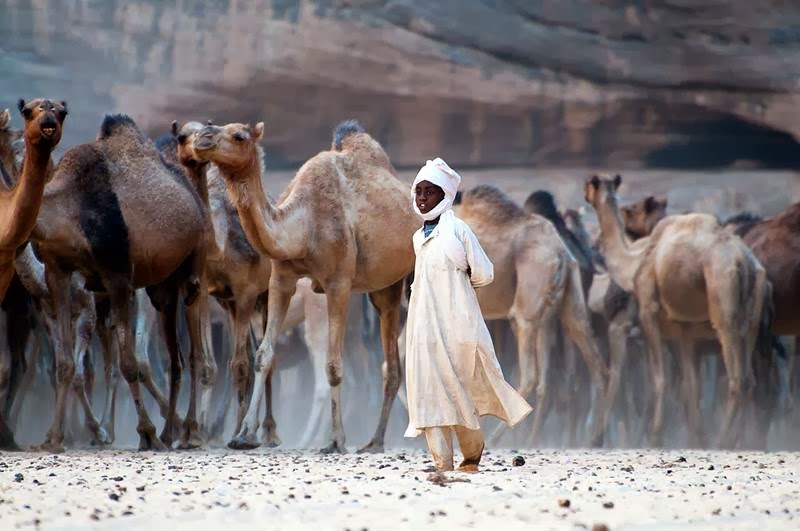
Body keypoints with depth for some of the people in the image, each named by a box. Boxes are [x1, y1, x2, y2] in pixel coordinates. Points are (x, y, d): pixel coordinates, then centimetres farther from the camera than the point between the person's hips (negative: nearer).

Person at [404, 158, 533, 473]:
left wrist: (458, 285, 9)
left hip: (455, 324, -6)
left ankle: (472, 454, 18)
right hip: (424, 326, 6)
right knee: (428, 388, -3)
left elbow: (483, 274, -6)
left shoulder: (457, 229, -7)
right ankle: (441, 463, -4)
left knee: (458, 391, 0)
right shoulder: (419, 237, 14)